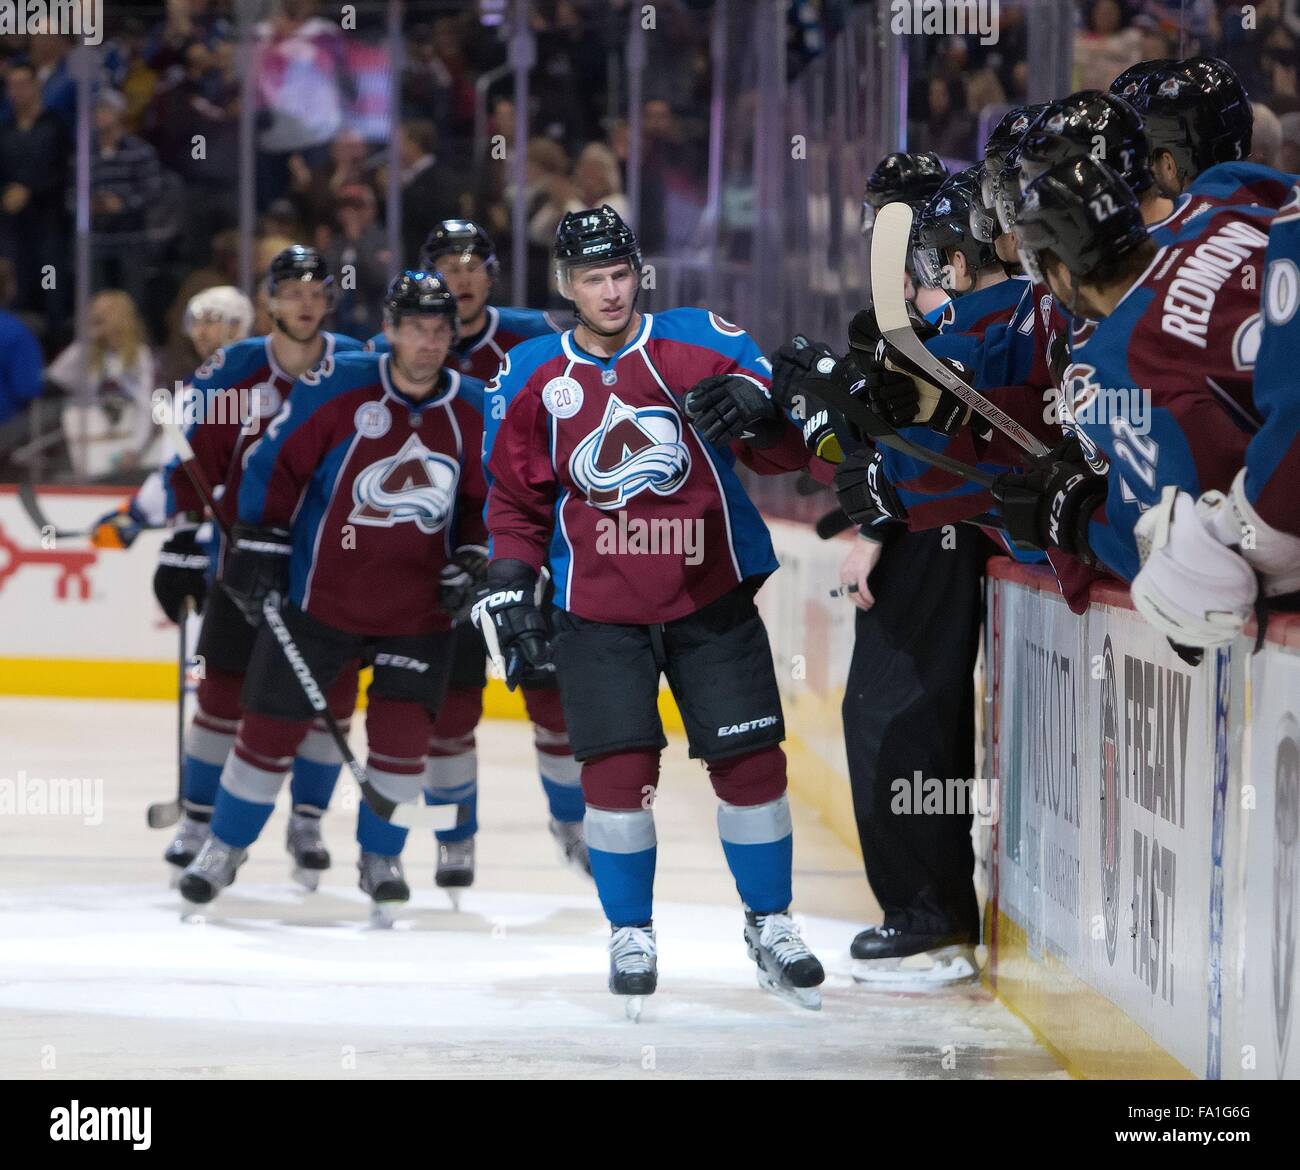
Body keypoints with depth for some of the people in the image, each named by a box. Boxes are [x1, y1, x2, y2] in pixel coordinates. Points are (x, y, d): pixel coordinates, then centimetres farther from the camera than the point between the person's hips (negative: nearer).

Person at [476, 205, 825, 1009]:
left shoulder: (699, 342, -6)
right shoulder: (530, 378, 0)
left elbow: (790, 450, -7)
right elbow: (516, 502, 10)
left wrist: (754, 407, -28)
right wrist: (511, 594, 3)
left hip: (712, 599, 0)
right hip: (599, 610, 0)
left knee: (751, 761, 0)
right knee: (619, 768, -8)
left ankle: (771, 924, 18)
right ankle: (631, 934, 9)